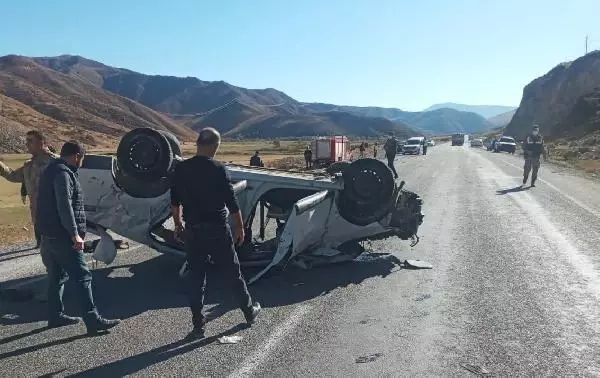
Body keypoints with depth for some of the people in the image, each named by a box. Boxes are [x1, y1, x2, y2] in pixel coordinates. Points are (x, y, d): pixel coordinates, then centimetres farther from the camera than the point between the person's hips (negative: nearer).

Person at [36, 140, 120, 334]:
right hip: (62, 236, -11)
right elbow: (65, 206, -25)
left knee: (57, 276, 18)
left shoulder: (52, 170, 18)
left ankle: (55, 315, 26)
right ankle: (92, 320, -11)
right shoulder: (63, 173, -15)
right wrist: (75, 234, -27)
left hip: (51, 235, 11)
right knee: (82, 276, -10)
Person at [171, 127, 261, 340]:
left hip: (192, 230, 3)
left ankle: (198, 326, 13)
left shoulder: (181, 169, 0)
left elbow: (175, 202, 7)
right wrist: (240, 227, -1)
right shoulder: (218, 170, -12)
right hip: (217, 229, -3)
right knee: (233, 273, 12)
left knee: (195, 277, 10)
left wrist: (178, 224, 20)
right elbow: (232, 203, -11)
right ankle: (250, 312, 29)